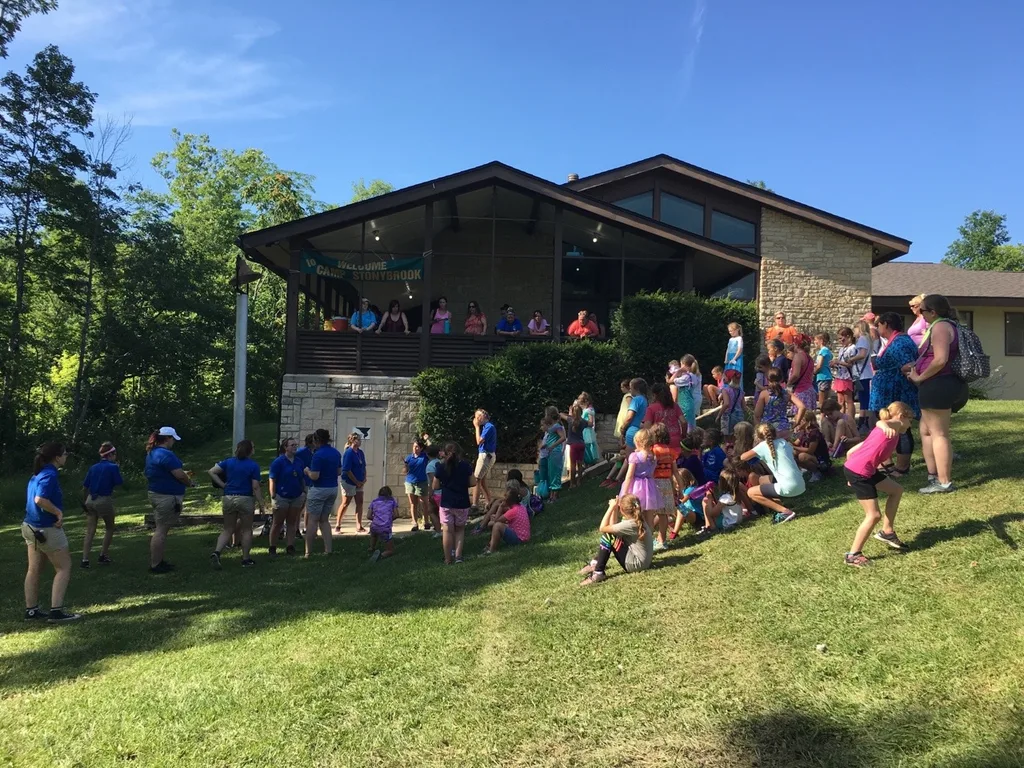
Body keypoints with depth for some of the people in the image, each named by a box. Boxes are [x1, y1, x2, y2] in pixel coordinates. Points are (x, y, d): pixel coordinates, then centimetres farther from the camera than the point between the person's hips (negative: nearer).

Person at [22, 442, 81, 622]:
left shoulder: (38, 474, 10)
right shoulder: (50, 474, -19)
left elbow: (34, 499, 17)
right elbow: (40, 500, -31)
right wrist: (59, 512, -20)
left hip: (31, 526, 10)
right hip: (47, 528, -10)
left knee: (34, 569, 14)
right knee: (64, 567, -1)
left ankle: (31, 610, 20)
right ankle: (56, 611, -5)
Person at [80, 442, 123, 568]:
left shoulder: (93, 468, 8)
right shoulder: (113, 467, -8)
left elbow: (84, 487, 8)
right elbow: (119, 484, -3)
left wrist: (84, 502, 18)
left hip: (90, 500, 4)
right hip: (104, 500, -4)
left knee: (90, 532, 5)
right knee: (109, 529, 17)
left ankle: (85, 559, -2)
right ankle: (103, 555, 13)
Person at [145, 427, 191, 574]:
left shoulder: (152, 453, 13)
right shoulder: (166, 454, -19)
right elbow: (180, 475, -21)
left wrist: (183, 473, 15)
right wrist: (189, 482, -2)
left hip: (155, 494, 10)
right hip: (167, 497, -10)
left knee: (159, 529, 17)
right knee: (161, 530, -5)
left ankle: (158, 561, 25)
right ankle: (155, 565, -1)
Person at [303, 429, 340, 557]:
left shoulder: (318, 455, -17)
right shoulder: (336, 453, 6)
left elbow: (314, 476, -20)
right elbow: (339, 472, 12)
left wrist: (307, 471, -1)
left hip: (319, 490, -7)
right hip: (333, 489, 7)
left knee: (312, 521, 2)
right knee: (324, 520, 16)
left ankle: (309, 552, 5)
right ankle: (328, 549, 10)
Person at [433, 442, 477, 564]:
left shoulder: (441, 467, -4)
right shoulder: (466, 466, -4)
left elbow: (435, 486, 1)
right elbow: (473, 483, -1)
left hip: (446, 503, -1)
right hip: (462, 504, 1)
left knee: (447, 531, 6)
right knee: (460, 529, 17)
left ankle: (448, 559, 8)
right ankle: (458, 555, 6)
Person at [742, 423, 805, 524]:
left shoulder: (763, 445, -3)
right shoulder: (784, 442, 13)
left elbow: (743, 458, 0)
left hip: (789, 488, -7)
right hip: (800, 486, 7)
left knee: (751, 492, 3)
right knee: (763, 479, 26)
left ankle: (785, 511, -3)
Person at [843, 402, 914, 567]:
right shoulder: (895, 424, 0)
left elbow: (851, 451, 24)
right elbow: (880, 423, -29)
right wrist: (885, 427, -52)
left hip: (866, 471, 10)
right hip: (858, 473, -10)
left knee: (896, 490, 23)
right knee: (874, 515, -5)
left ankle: (887, 532, 32)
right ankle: (853, 555, 3)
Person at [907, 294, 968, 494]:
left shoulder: (940, 327, -15)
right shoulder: (946, 326, 18)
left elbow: (940, 360, -25)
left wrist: (919, 378, -14)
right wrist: (915, 365, 16)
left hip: (938, 386, -11)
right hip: (942, 385, 11)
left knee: (938, 434, -4)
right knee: (926, 431, 17)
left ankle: (944, 482, 1)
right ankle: (933, 476, 21)